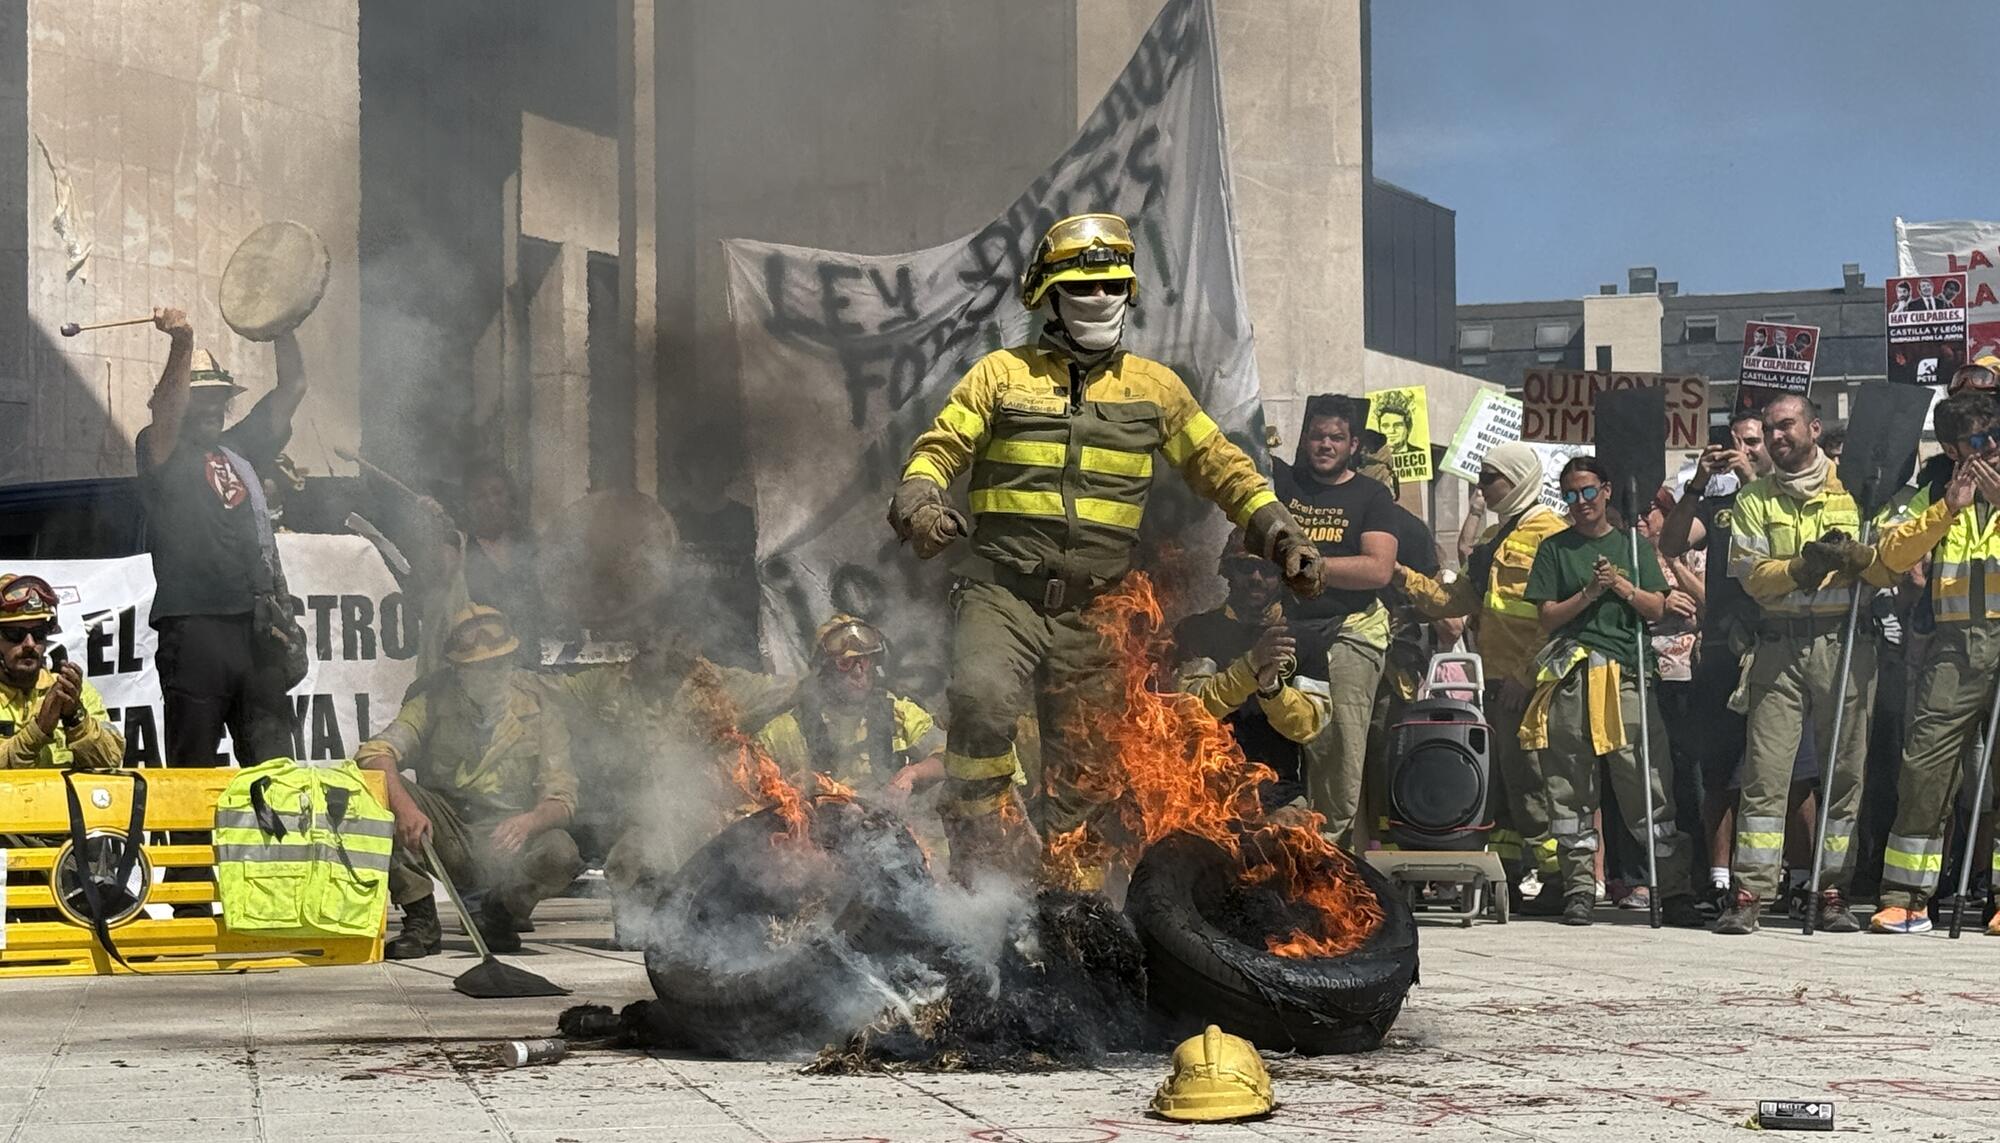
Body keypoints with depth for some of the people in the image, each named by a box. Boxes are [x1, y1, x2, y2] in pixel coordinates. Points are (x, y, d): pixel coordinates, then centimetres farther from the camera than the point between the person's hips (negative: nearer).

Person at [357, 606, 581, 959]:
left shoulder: (534, 705, -3)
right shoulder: (434, 701, -5)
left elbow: (562, 797, -8)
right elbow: (374, 754, -19)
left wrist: (530, 821, -32)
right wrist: (405, 806, -39)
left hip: (508, 838, -1)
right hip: (445, 836, 1)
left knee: (560, 853, -32)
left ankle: (498, 914, 1)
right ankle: (420, 921, -14)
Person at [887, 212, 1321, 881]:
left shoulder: (1153, 386, 14)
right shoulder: (1001, 374, 9)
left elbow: (1220, 467, 17)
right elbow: (938, 450, 7)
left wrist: (1279, 533, 6)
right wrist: (918, 505, -15)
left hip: (1094, 607, 2)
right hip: (1003, 591, -2)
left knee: (1085, 773, 4)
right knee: (981, 700, -29)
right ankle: (983, 863, -17)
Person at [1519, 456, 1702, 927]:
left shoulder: (1634, 545, 17)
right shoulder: (1555, 549, 13)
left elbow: (1657, 609, 9)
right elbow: (1547, 616, 5)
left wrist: (1622, 586, -6)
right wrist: (1589, 594, -8)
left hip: (1628, 673, 0)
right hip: (1570, 677, 0)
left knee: (1649, 783, -6)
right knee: (1570, 786, 0)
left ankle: (1674, 890, -5)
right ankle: (1579, 888, 6)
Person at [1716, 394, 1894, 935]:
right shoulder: (1755, 499, 12)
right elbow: (1752, 575, 0)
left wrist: (1853, 556, -16)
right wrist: (1801, 567, -17)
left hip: (1846, 643, 0)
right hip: (1780, 645, 0)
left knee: (1845, 770, 2)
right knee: (1765, 771, -6)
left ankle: (1833, 892, 8)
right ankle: (1750, 894, -7)